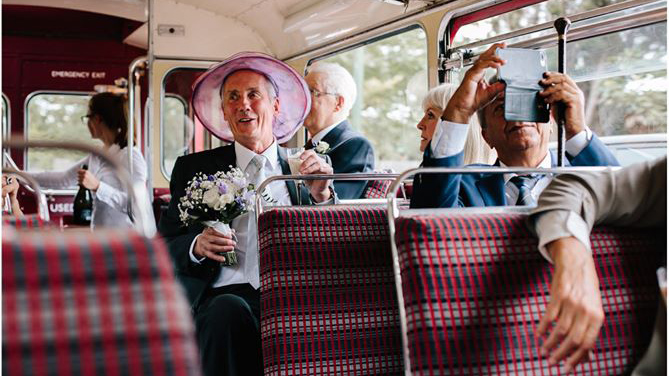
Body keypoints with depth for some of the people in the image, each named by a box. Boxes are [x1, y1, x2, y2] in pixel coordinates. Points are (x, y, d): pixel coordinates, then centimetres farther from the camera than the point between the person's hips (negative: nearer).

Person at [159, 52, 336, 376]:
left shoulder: (304, 170, 17)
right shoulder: (194, 168, 17)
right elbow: (163, 247, 14)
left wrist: (321, 196, -7)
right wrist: (197, 246, -8)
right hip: (221, 297, 0)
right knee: (229, 311, -35)